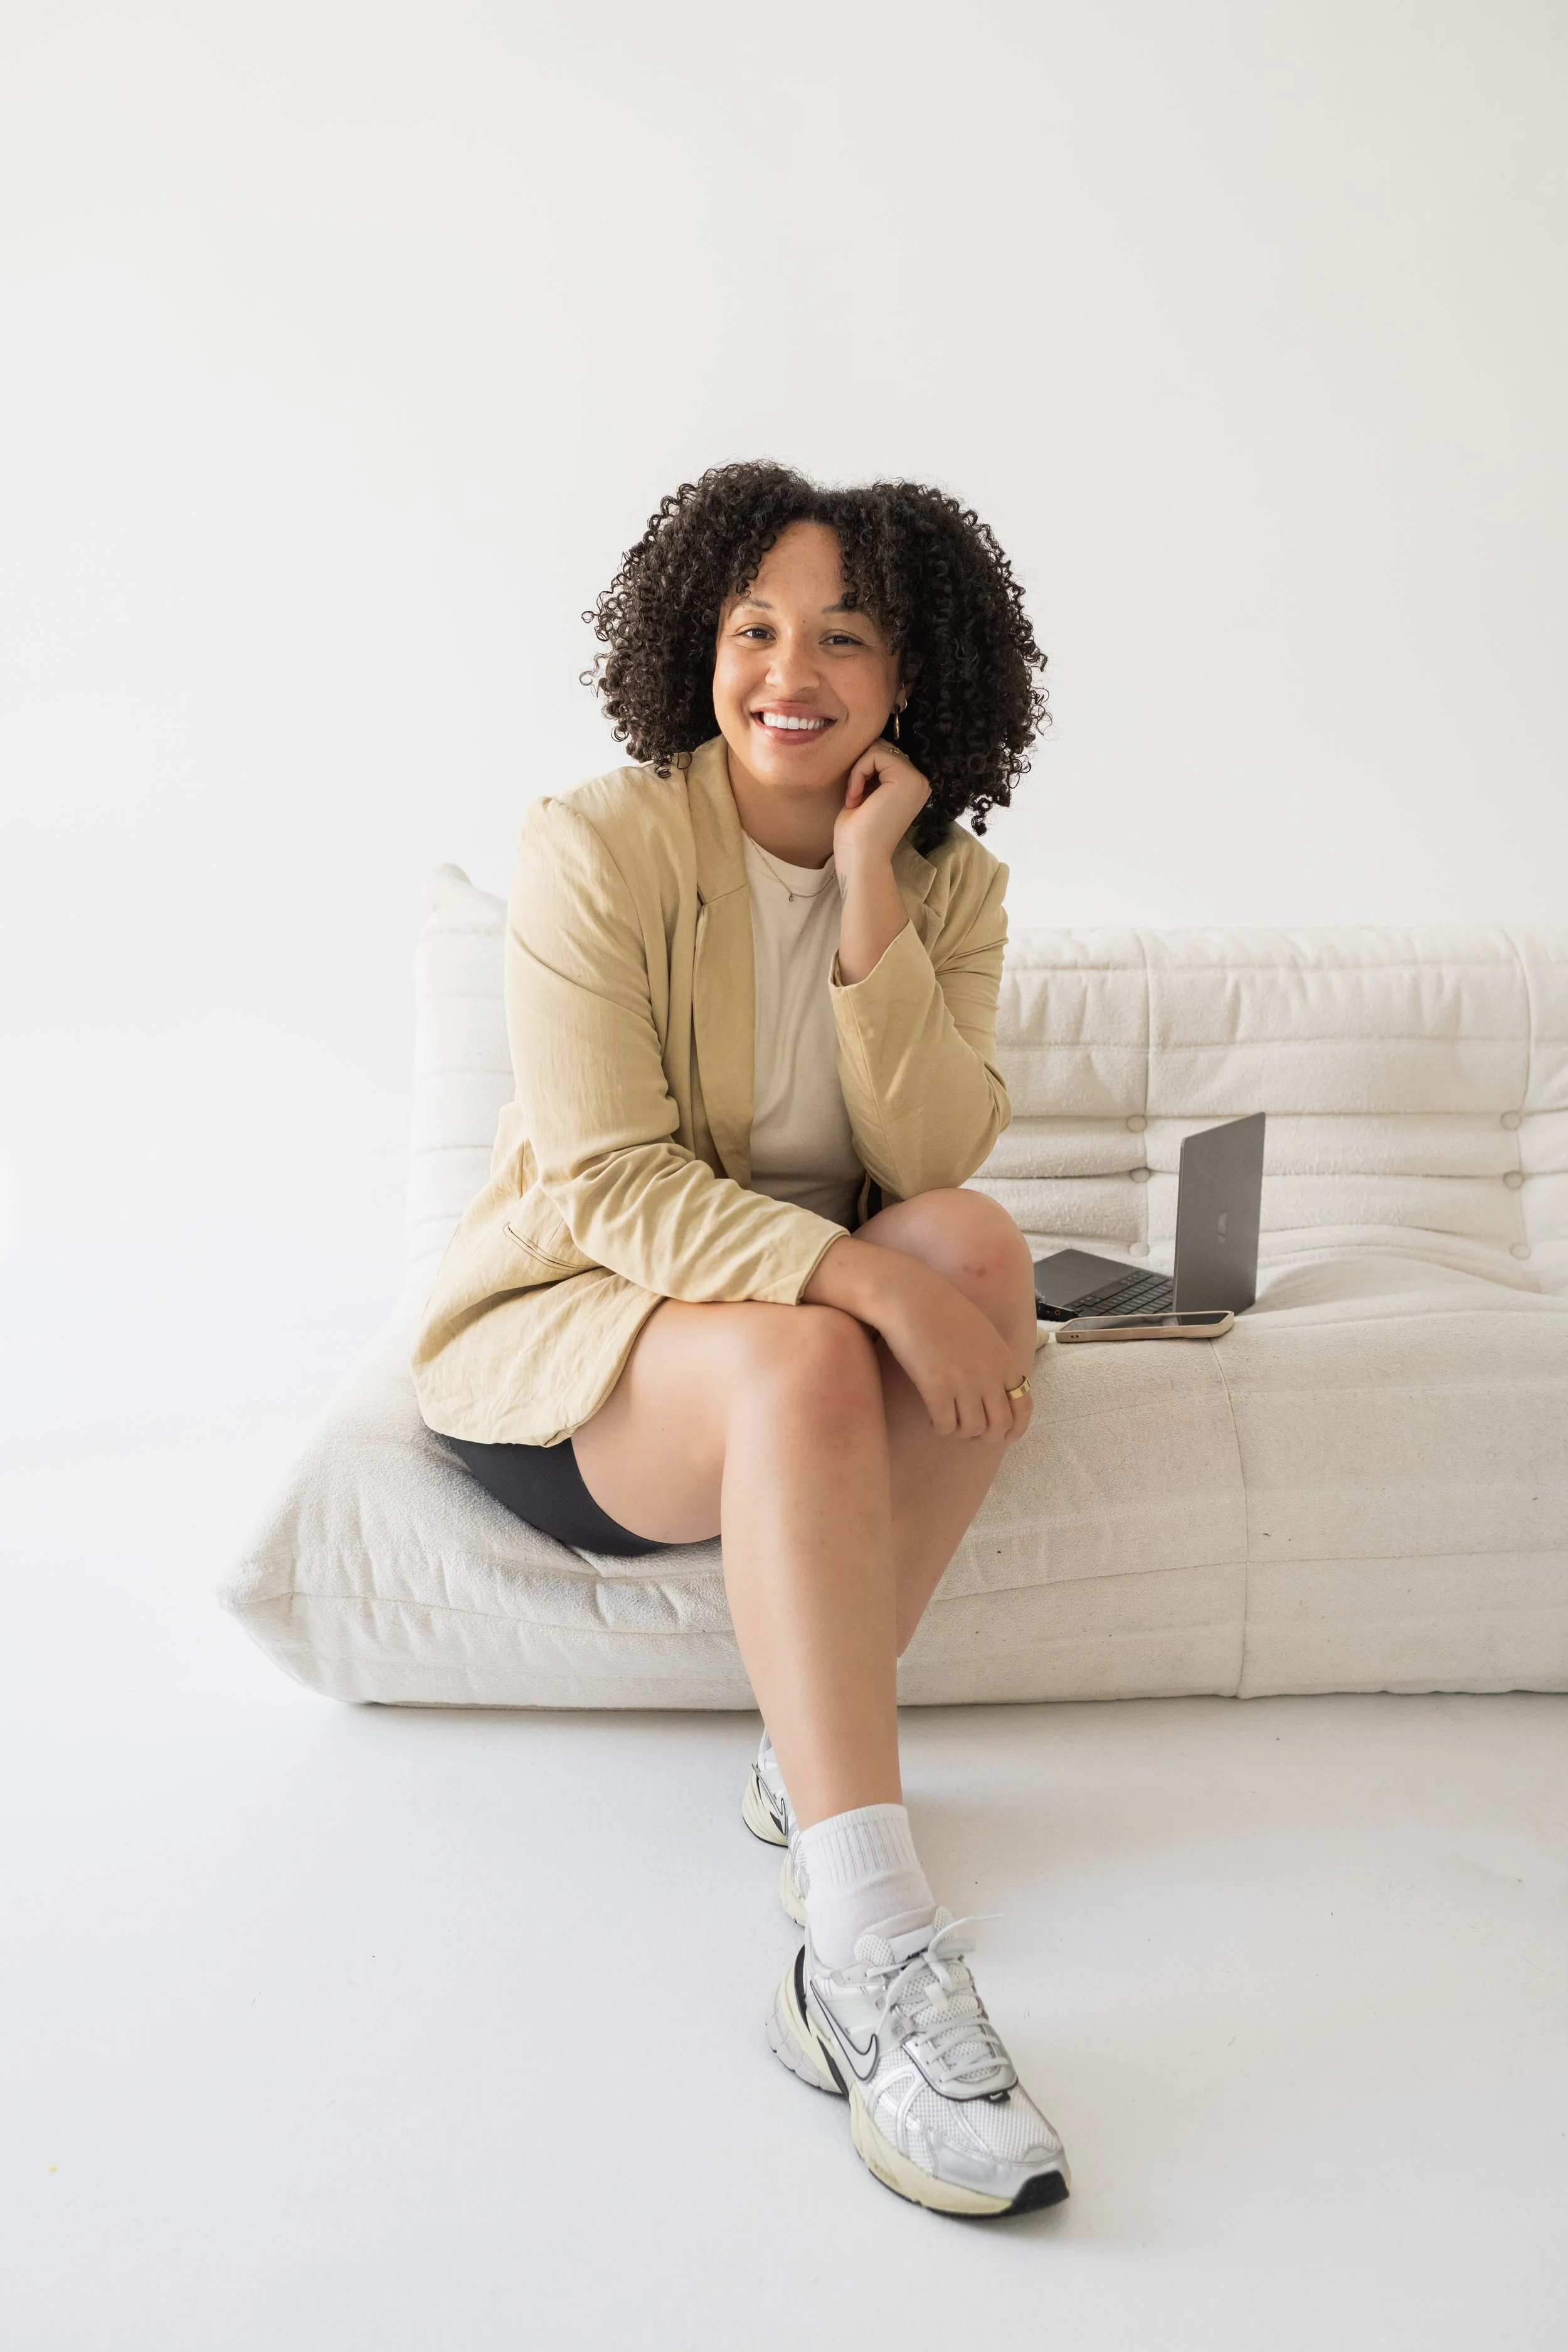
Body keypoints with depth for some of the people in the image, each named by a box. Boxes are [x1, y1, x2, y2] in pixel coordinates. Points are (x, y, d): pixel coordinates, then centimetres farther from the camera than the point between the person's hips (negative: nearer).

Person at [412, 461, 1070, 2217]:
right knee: (799, 1365, -36)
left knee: (980, 1246, -27)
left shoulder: (951, 883, 1)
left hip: (804, 1316, 5)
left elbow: (932, 1155, -13)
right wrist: (868, 1280, -33)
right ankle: (876, 1967, -36)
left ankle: (818, 1765, -19)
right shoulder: (598, 845, -13)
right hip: (558, 1336, -4)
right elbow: (611, 1186, -20)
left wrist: (869, 895, -21)